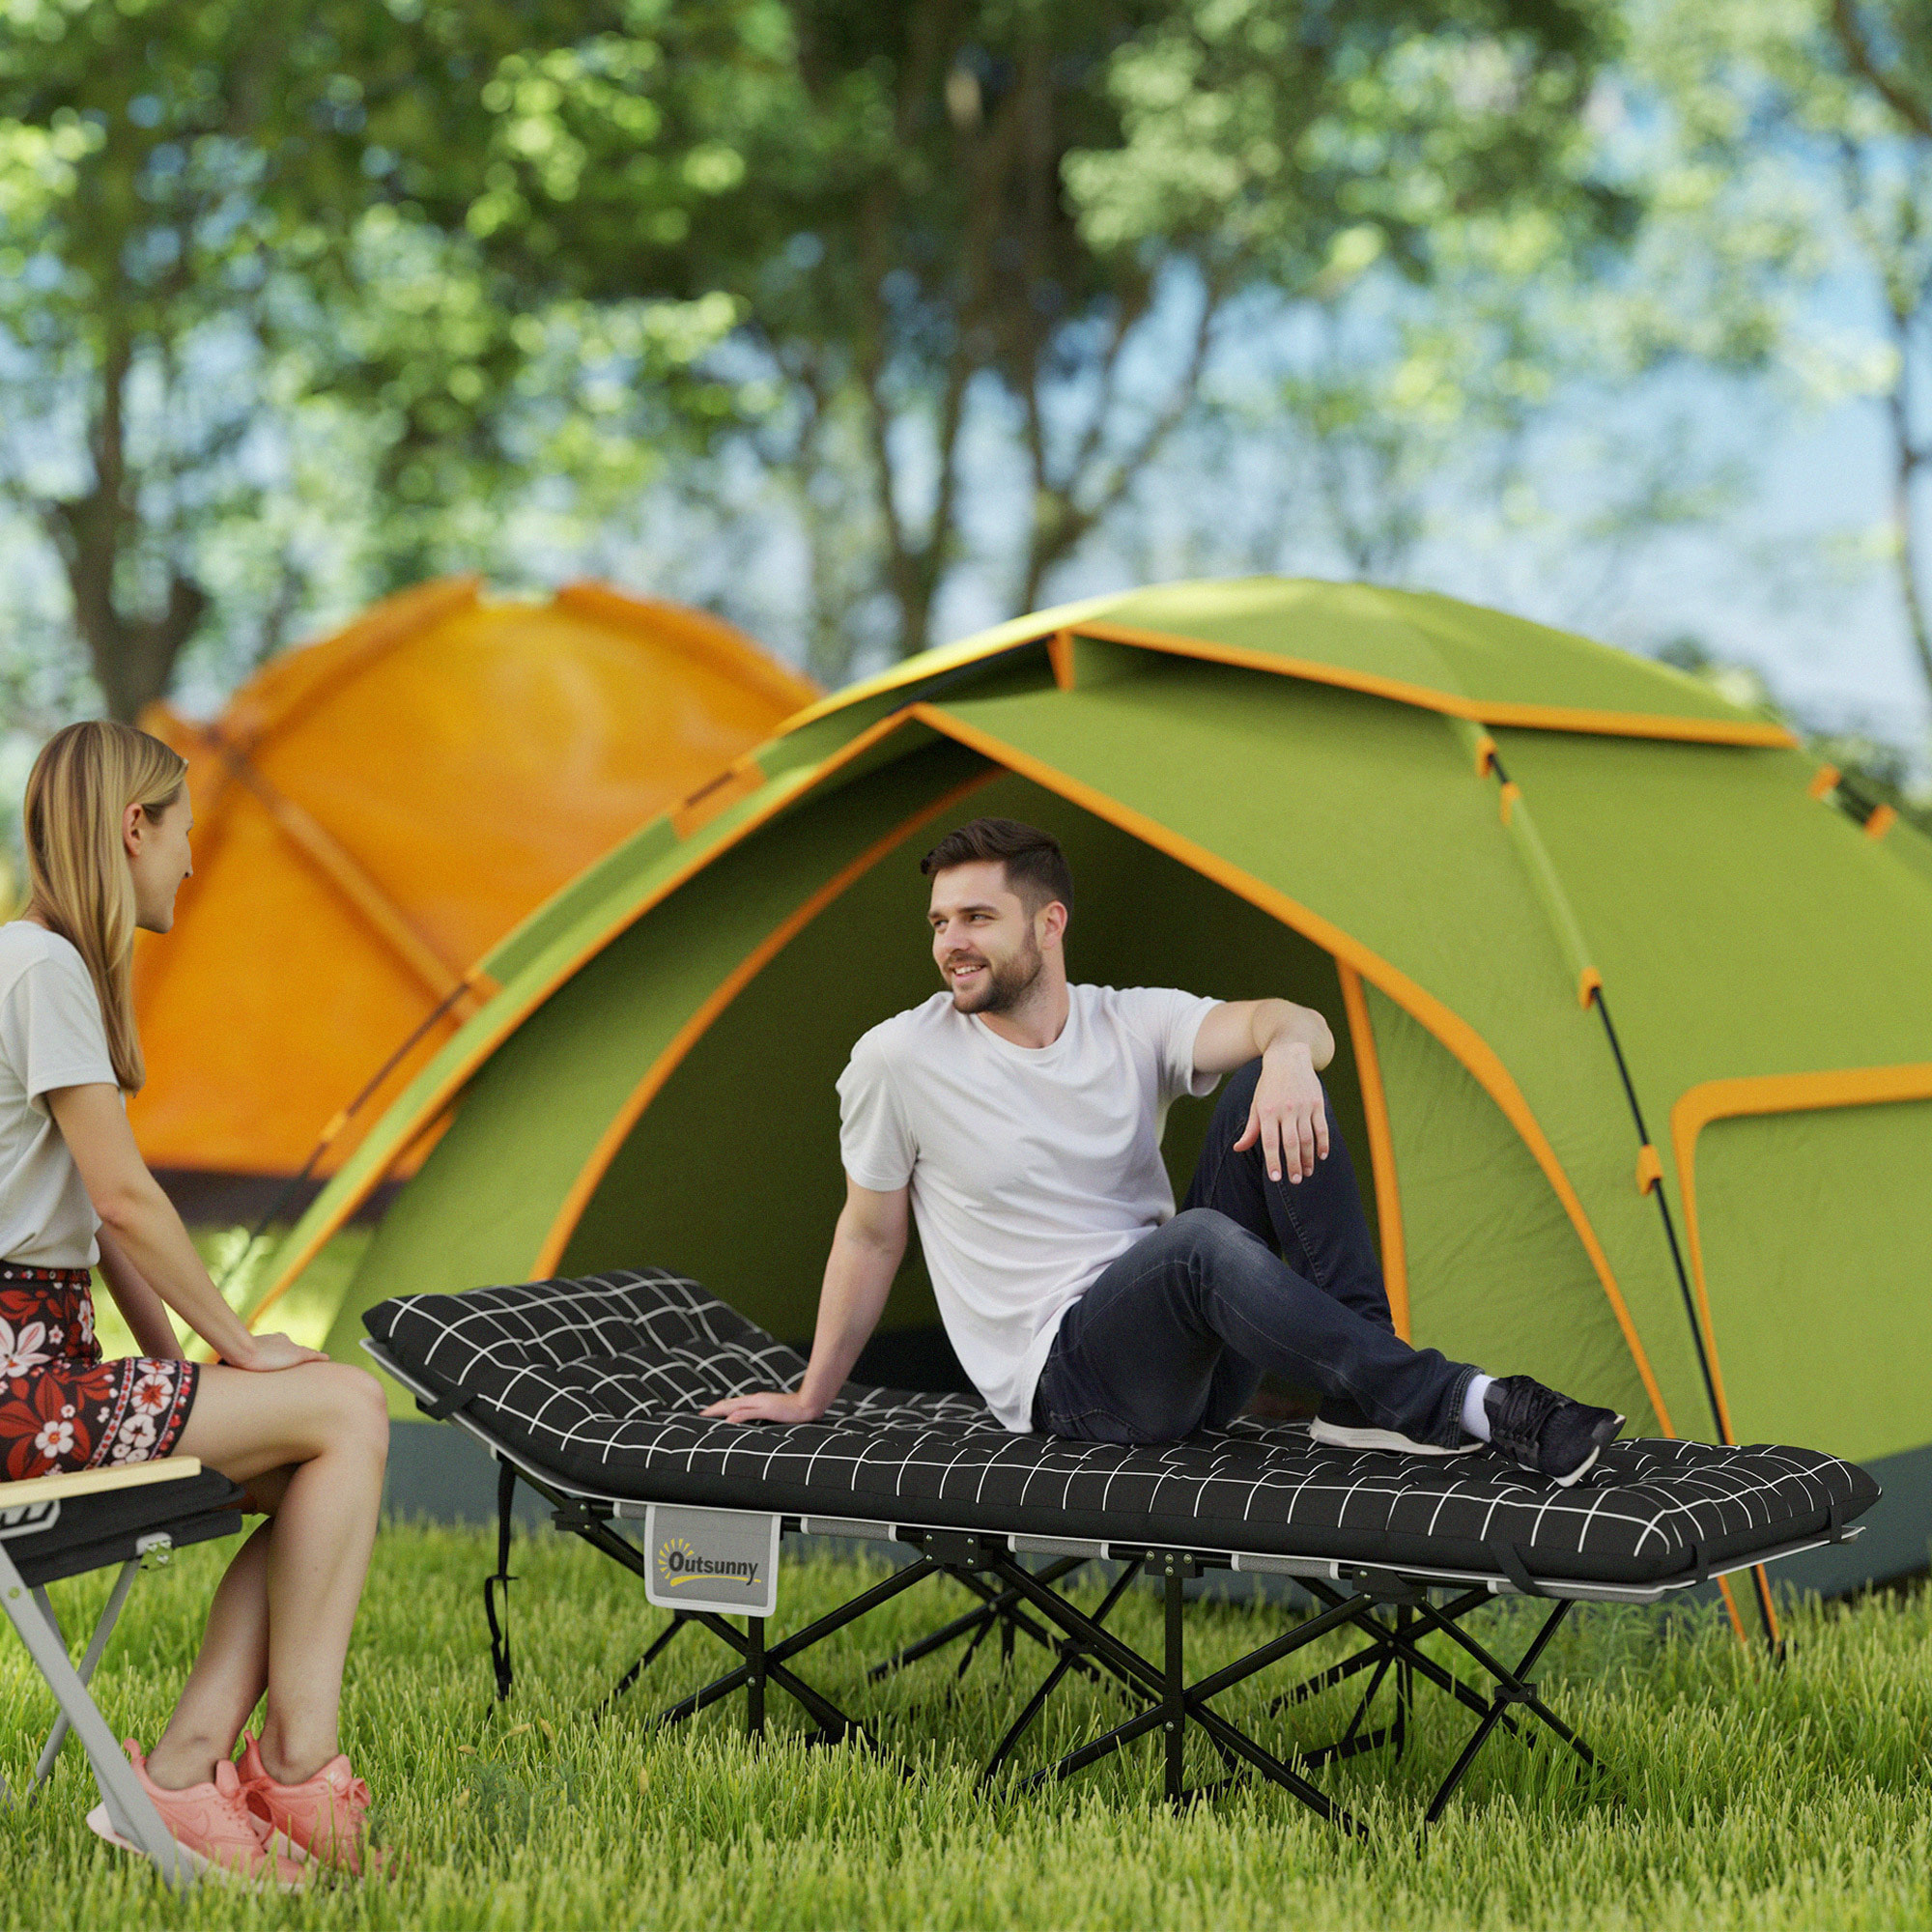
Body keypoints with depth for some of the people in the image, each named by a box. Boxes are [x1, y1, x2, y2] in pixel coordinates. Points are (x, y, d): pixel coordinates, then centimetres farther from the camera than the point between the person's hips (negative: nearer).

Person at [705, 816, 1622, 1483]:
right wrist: (811, 1397, 14)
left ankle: (1360, 1396, -23)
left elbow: (1291, 1023, -13)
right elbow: (870, 1233, 9)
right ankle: (1473, 1410, -41)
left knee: (1273, 1089, -16)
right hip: (1066, 1381, -4)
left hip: (1191, 1353, 4)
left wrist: (1288, 1052, -38)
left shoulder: (1132, 1026, 4)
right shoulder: (899, 1061, -2)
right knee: (1201, 1242, -37)